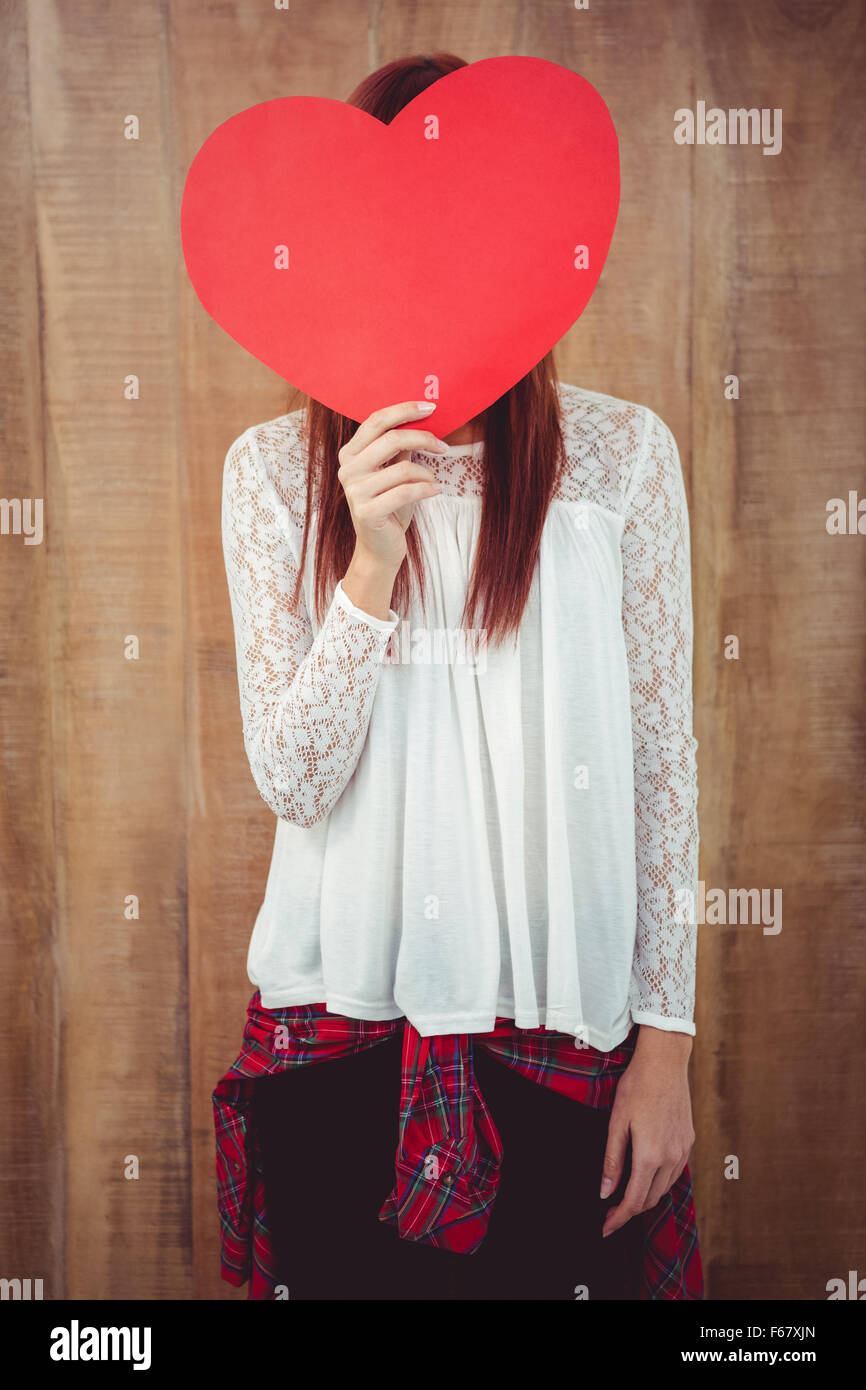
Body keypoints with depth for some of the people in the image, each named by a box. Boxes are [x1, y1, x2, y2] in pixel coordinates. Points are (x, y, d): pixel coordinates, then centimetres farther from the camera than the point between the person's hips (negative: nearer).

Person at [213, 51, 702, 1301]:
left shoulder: (619, 451, -5)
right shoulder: (274, 469, -3)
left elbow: (662, 755, -2)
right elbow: (289, 780, -7)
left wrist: (666, 1040, -2)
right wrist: (372, 566, -22)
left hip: (561, 1021, 0)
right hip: (337, 1026, 1)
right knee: (346, 1275, 15)